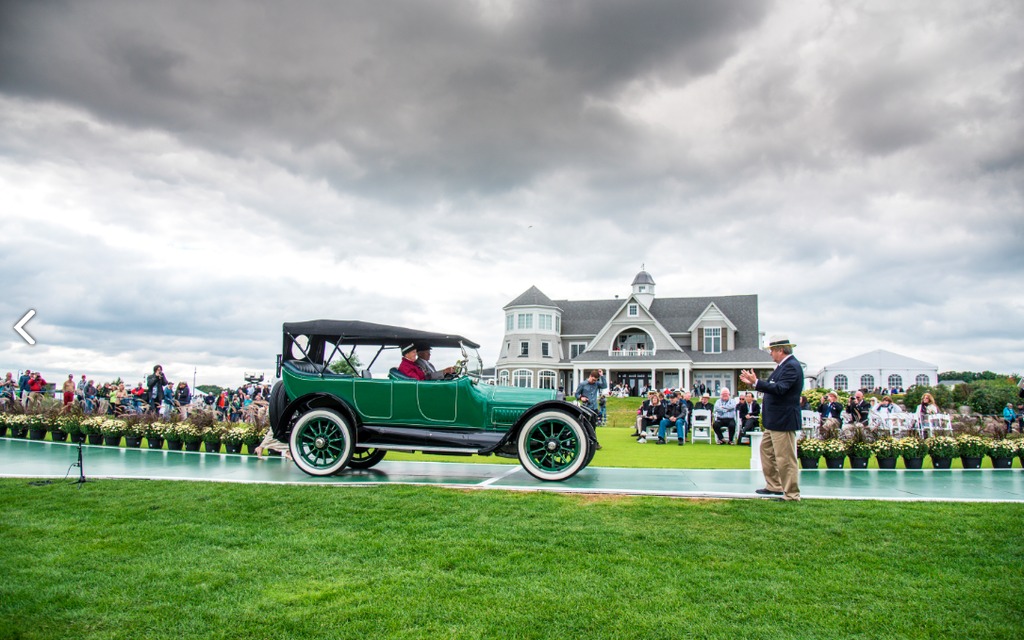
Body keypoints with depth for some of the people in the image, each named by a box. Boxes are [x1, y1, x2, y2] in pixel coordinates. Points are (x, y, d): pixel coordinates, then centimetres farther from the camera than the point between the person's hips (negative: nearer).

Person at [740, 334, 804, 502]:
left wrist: (756, 382, -29)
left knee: (785, 458, -5)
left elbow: (779, 389, -28)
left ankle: (791, 495, 4)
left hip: (784, 420, -11)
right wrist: (754, 383, 14)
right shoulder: (784, 366, 14)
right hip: (774, 420, 11)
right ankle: (774, 486, 29)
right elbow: (772, 387, 18)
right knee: (766, 449, 19)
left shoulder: (792, 366, -18)